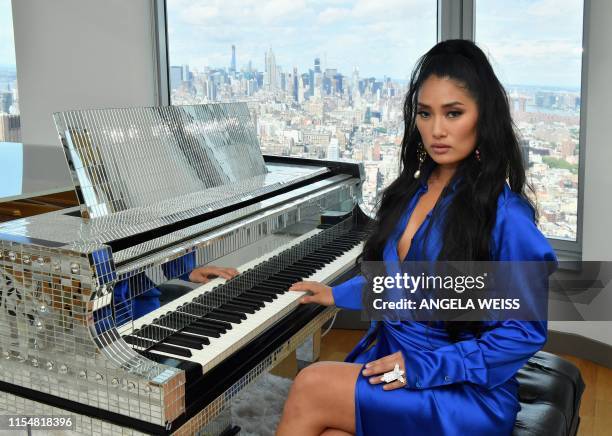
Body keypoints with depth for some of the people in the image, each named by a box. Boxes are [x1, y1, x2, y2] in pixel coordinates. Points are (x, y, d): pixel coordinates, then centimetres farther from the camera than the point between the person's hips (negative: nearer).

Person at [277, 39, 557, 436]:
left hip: (468, 395, -5)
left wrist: (425, 368, -18)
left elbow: (526, 331, -13)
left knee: (311, 387, -22)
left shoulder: (505, 214, -16)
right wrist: (337, 294, 30)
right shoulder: (412, 191, 6)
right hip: (391, 358, 5)